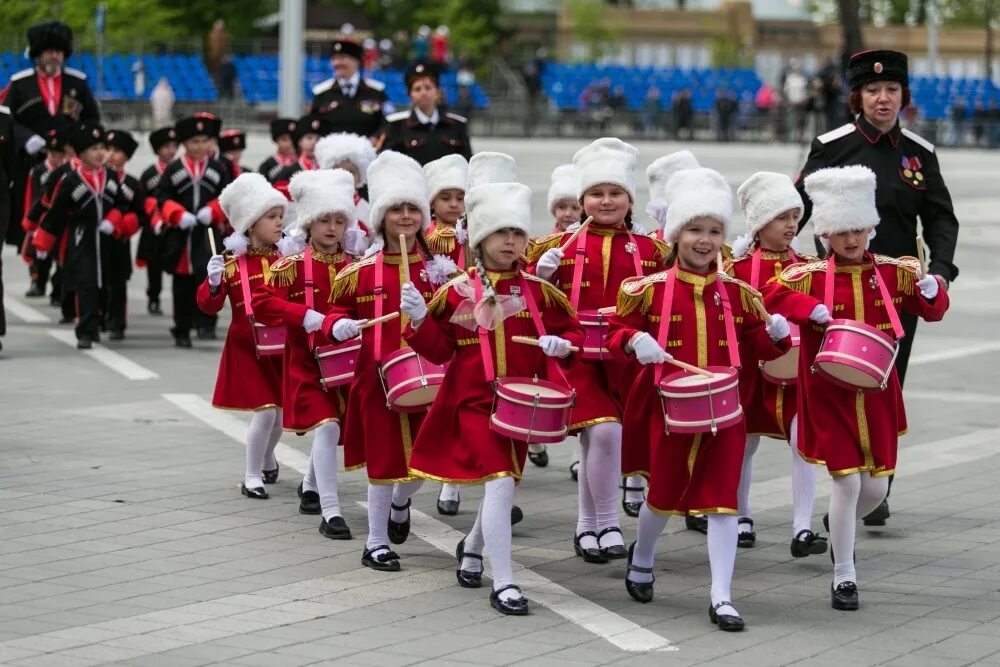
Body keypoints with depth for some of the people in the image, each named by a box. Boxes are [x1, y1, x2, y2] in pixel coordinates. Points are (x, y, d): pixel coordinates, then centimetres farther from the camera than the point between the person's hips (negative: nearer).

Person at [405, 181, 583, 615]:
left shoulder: (539, 291, 2)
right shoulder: (458, 292, -5)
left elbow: (573, 331, 10)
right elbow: (439, 350, -1)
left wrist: (562, 345, -12)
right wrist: (419, 320, -17)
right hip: (474, 402, -4)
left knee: (503, 484, 16)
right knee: (500, 481, -17)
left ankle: (472, 547, 47)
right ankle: (503, 583, -12)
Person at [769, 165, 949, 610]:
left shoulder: (894, 272, 3)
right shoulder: (809, 275, -6)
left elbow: (931, 311, 7)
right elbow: (773, 298, -17)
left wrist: (931, 290, -15)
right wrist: (810, 309, -30)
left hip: (876, 394, 4)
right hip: (829, 395, -3)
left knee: (876, 486, 8)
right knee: (847, 480, -7)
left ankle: (839, 525, 42)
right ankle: (844, 577, 4)